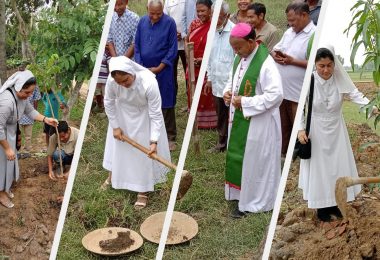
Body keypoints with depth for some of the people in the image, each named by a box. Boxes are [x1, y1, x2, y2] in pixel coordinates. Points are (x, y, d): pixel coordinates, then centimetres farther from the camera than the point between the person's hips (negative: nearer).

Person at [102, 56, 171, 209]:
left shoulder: (149, 82, -39)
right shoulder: (112, 82, -31)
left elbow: (156, 114, -31)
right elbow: (109, 103, -9)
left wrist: (154, 141, -33)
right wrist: (115, 126, -7)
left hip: (144, 117, -3)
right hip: (122, 114, 3)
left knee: (143, 151, 0)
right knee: (118, 147, 17)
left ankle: (143, 191, 15)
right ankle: (113, 175, 45)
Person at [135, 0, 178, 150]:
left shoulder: (169, 23, -9)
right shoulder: (142, 22, 4)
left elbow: (173, 48, -8)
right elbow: (136, 45, 8)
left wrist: (159, 68, -11)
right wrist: (139, 65, -4)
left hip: (163, 70, -4)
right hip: (144, 70, 4)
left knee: (166, 104, 2)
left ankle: (170, 138, 11)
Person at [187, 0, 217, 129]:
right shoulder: (194, 24, 5)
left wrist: (204, 59, -19)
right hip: (194, 66, 6)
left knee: (207, 95, 4)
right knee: (193, 93, 14)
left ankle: (208, 122, 19)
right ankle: (194, 120, 29)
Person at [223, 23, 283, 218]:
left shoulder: (265, 63, -23)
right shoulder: (239, 58, 3)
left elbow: (275, 95, -25)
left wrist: (245, 102, -23)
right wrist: (227, 92, -4)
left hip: (259, 123, -8)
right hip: (239, 119, 8)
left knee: (254, 161, 4)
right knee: (237, 157, 17)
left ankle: (252, 202, 18)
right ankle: (240, 193, 34)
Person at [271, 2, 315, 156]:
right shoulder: (289, 32, 11)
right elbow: (274, 49, 19)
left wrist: (292, 61, -20)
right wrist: (275, 55, -5)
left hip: (298, 93, -7)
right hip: (281, 89, 8)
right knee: (282, 125, 19)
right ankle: (283, 153, 34)